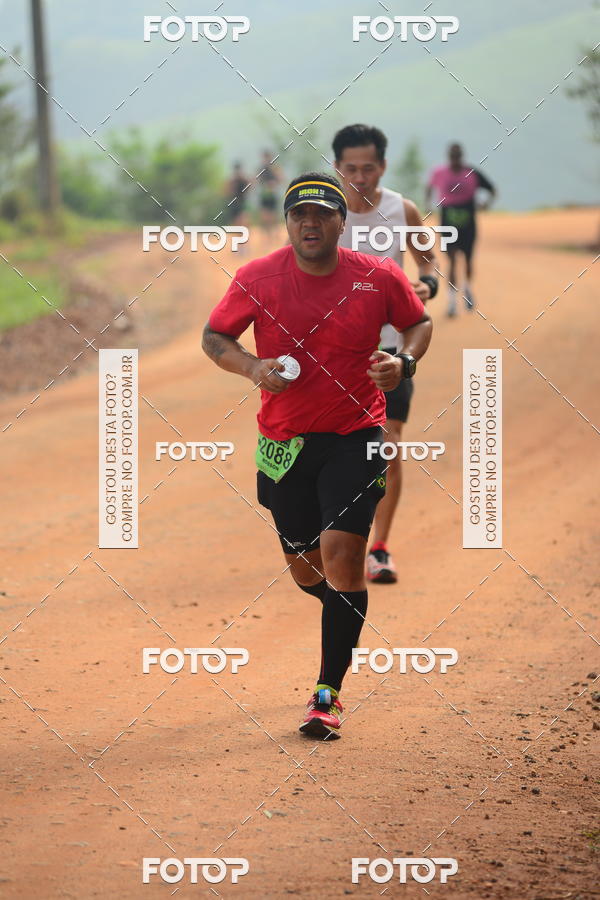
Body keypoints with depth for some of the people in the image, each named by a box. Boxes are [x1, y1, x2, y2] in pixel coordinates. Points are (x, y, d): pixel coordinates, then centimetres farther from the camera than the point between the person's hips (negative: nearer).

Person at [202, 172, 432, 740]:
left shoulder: (379, 278, -5)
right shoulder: (256, 279, -6)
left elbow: (419, 322, 13)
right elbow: (213, 337, 6)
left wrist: (405, 362, -8)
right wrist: (252, 367, -13)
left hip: (356, 437, -2)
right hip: (284, 440, 2)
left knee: (341, 553, -16)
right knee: (304, 565, 10)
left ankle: (328, 694, -8)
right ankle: (348, 614, 47)